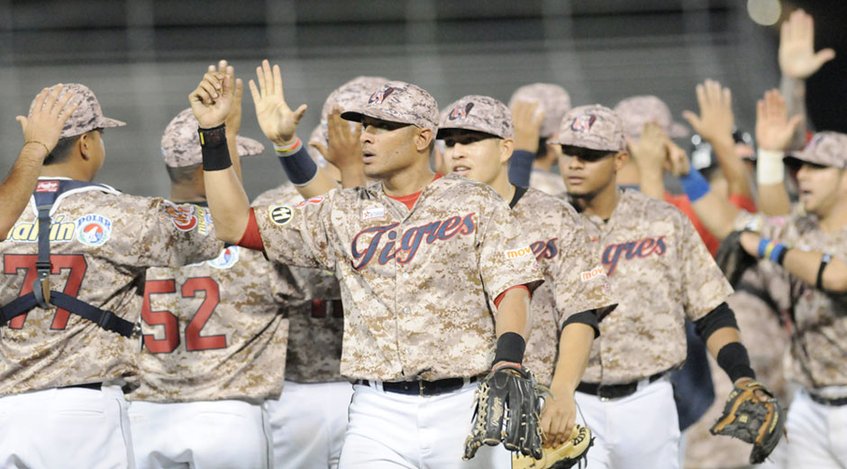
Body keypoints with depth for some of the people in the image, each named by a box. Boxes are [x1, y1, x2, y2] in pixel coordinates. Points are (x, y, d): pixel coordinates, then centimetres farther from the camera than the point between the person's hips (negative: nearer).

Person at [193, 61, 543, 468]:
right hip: (379, 414, 1)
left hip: (465, 404, -1)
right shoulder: (342, 214, 12)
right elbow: (236, 224, 11)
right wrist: (213, 133, 4)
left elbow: (511, 289, -1)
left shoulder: (476, 204, 7)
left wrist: (507, 367, -19)